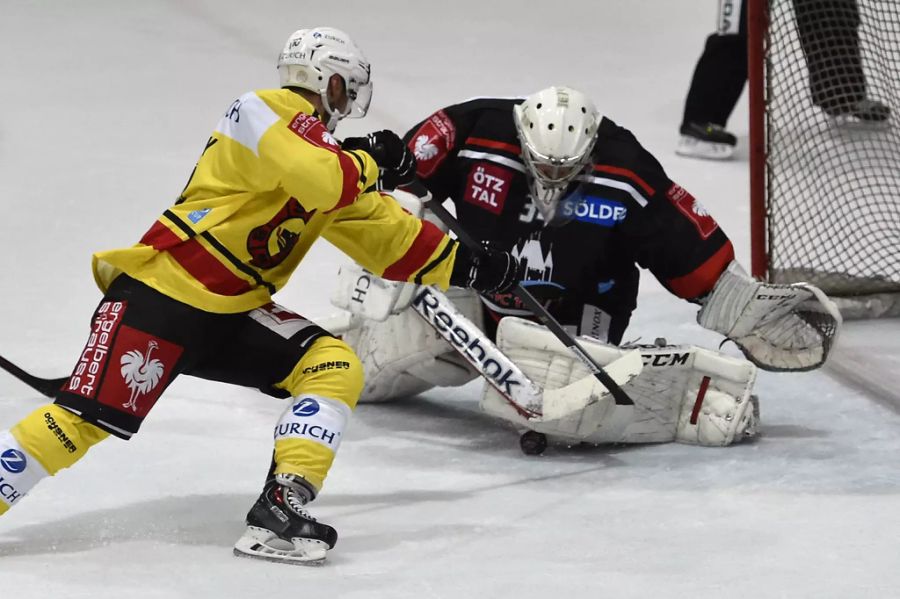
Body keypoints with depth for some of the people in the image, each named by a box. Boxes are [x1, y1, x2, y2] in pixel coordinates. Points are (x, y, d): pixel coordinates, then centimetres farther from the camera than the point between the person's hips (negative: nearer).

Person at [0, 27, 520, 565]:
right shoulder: (267, 112, -10)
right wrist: (371, 161, -9)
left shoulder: (325, 158, 17)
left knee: (336, 366, -8)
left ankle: (280, 510, -14)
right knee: (85, 422, -18)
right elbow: (319, 179, -27)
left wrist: (466, 267, 22)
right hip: (160, 293, -8)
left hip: (233, 315, 9)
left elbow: (385, 233, 24)